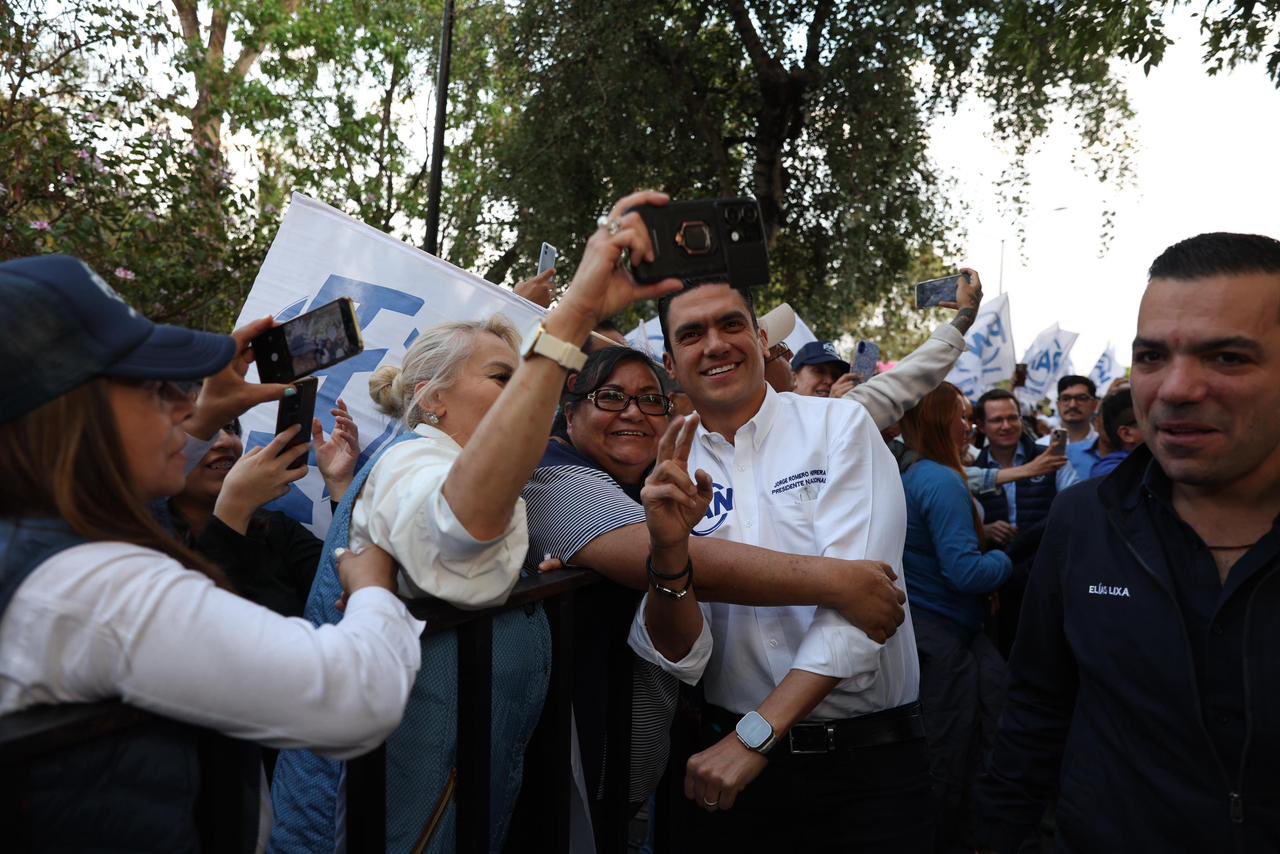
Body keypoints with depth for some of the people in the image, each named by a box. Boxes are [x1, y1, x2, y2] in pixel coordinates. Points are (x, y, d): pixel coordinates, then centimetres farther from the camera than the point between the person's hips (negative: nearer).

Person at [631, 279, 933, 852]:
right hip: (730, 750, 2)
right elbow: (680, 658, -8)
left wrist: (755, 733, -19)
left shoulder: (839, 426, -6)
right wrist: (668, 559, -27)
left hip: (870, 760, -2)